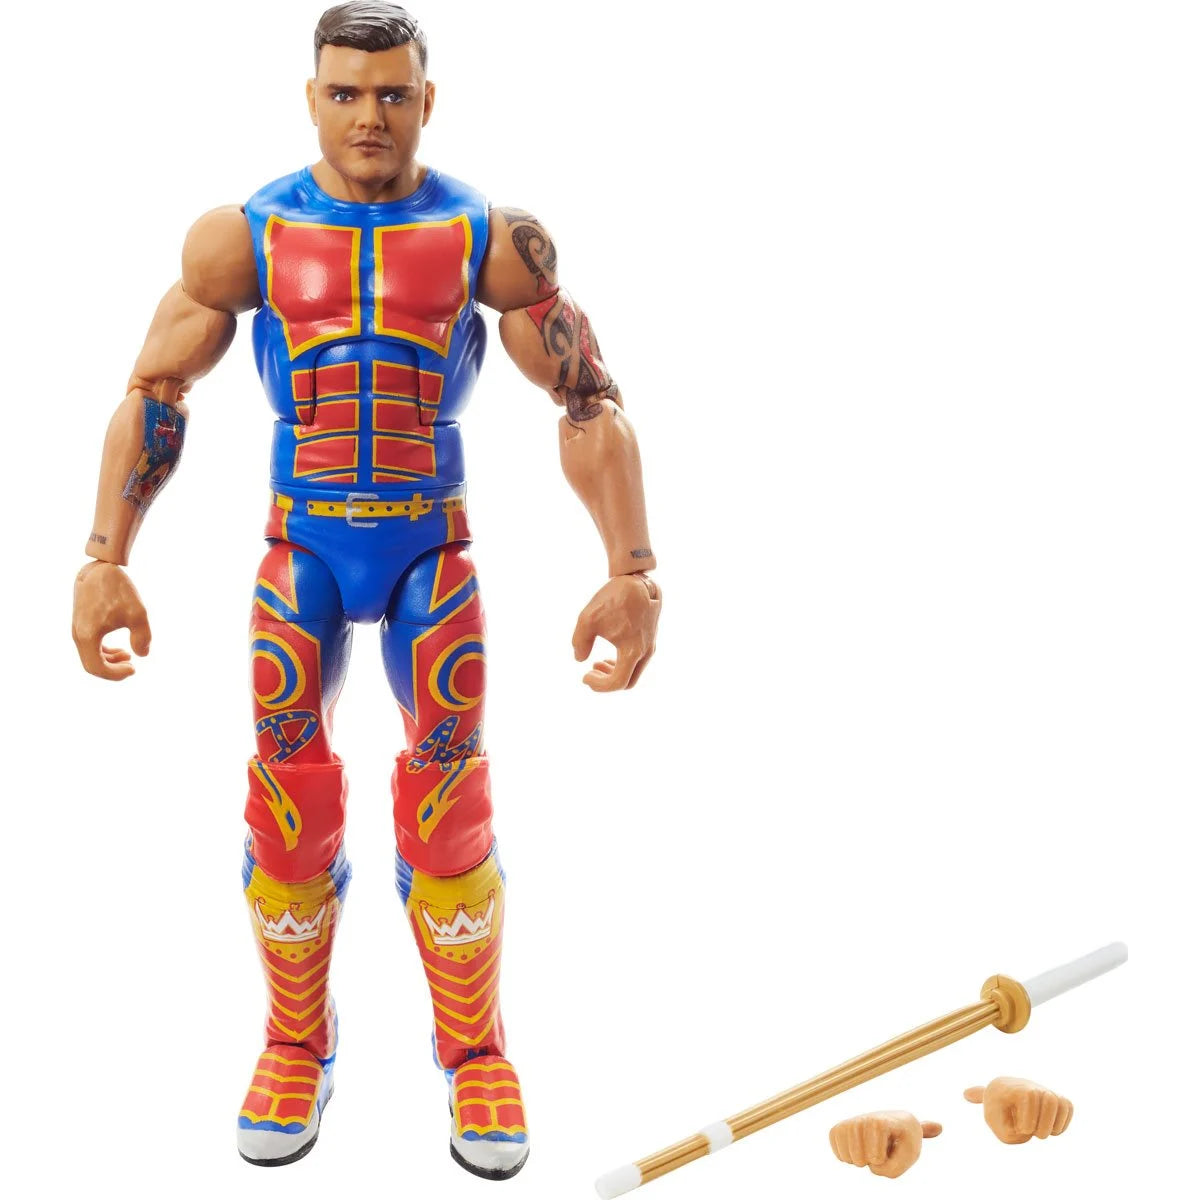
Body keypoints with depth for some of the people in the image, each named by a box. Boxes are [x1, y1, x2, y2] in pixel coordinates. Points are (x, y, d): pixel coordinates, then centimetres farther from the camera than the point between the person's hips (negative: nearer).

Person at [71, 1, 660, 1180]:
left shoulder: (491, 239, -9)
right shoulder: (244, 238, -5)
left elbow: (589, 400, -8)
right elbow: (152, 395, -2)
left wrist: (631, 572, -17)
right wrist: (105, 561, -12)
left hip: (433, 547, -1)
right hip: (302, 544, 1)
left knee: (449, 803, -3)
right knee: (287, 802, 1)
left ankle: (473, 1052, 18)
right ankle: (297, 1048, 22)